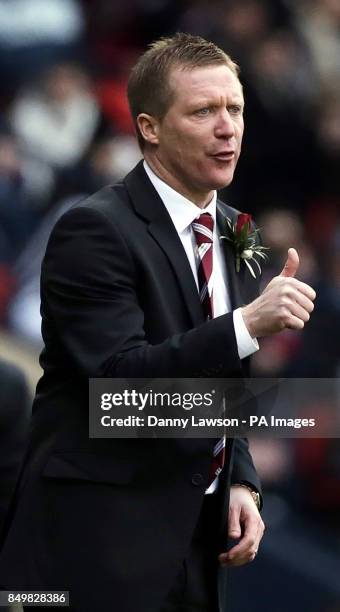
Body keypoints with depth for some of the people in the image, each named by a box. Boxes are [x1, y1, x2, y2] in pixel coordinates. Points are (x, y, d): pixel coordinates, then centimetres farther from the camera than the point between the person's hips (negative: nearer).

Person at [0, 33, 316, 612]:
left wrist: (240, 483, 4)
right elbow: (121, 378, -23)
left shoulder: (233, 233, 11)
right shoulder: (95, 230, -14)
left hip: (196, 534, 7)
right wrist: (249, 323, -31)